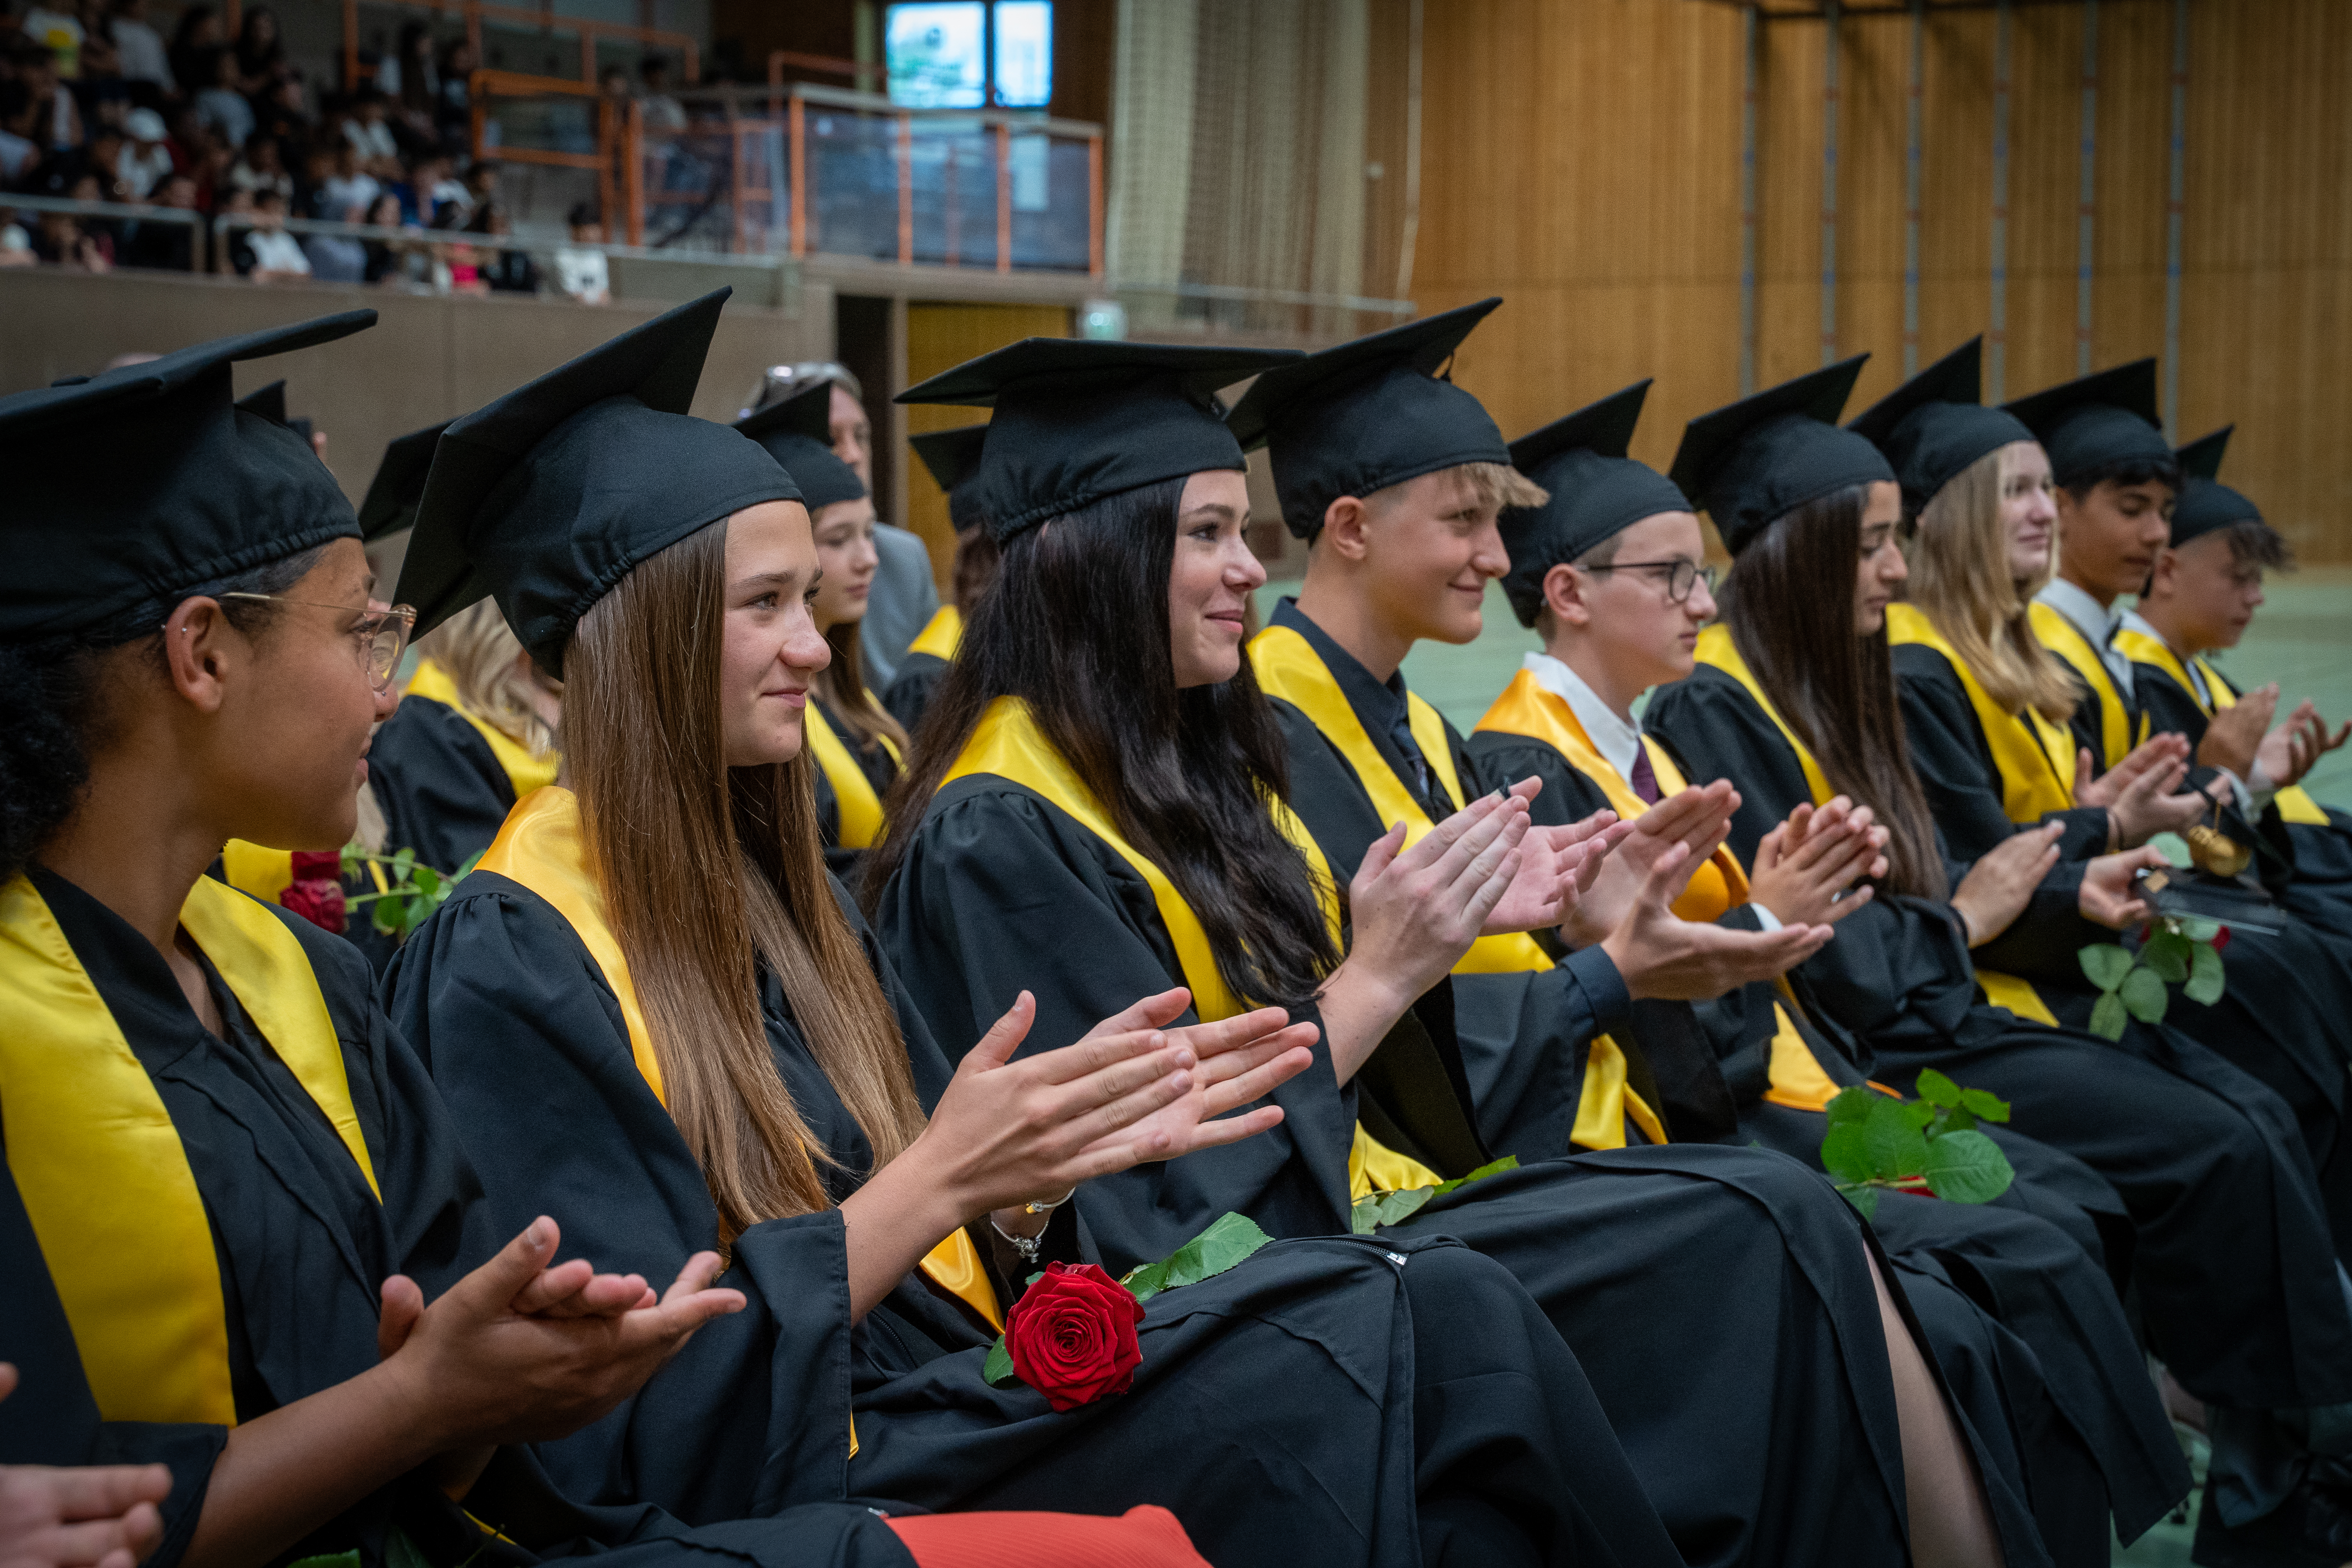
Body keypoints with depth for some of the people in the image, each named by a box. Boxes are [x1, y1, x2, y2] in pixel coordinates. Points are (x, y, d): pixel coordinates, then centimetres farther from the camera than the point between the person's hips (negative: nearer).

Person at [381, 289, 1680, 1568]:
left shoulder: (768, 885, 14)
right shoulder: (509, 968, -12)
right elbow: (645, 1419, -17)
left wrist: (1066, 1137, -3)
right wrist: (939, 1179, -20)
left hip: (957, 1389, 8)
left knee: (1446, 1307, -14)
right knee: (1411, 1342, -21)